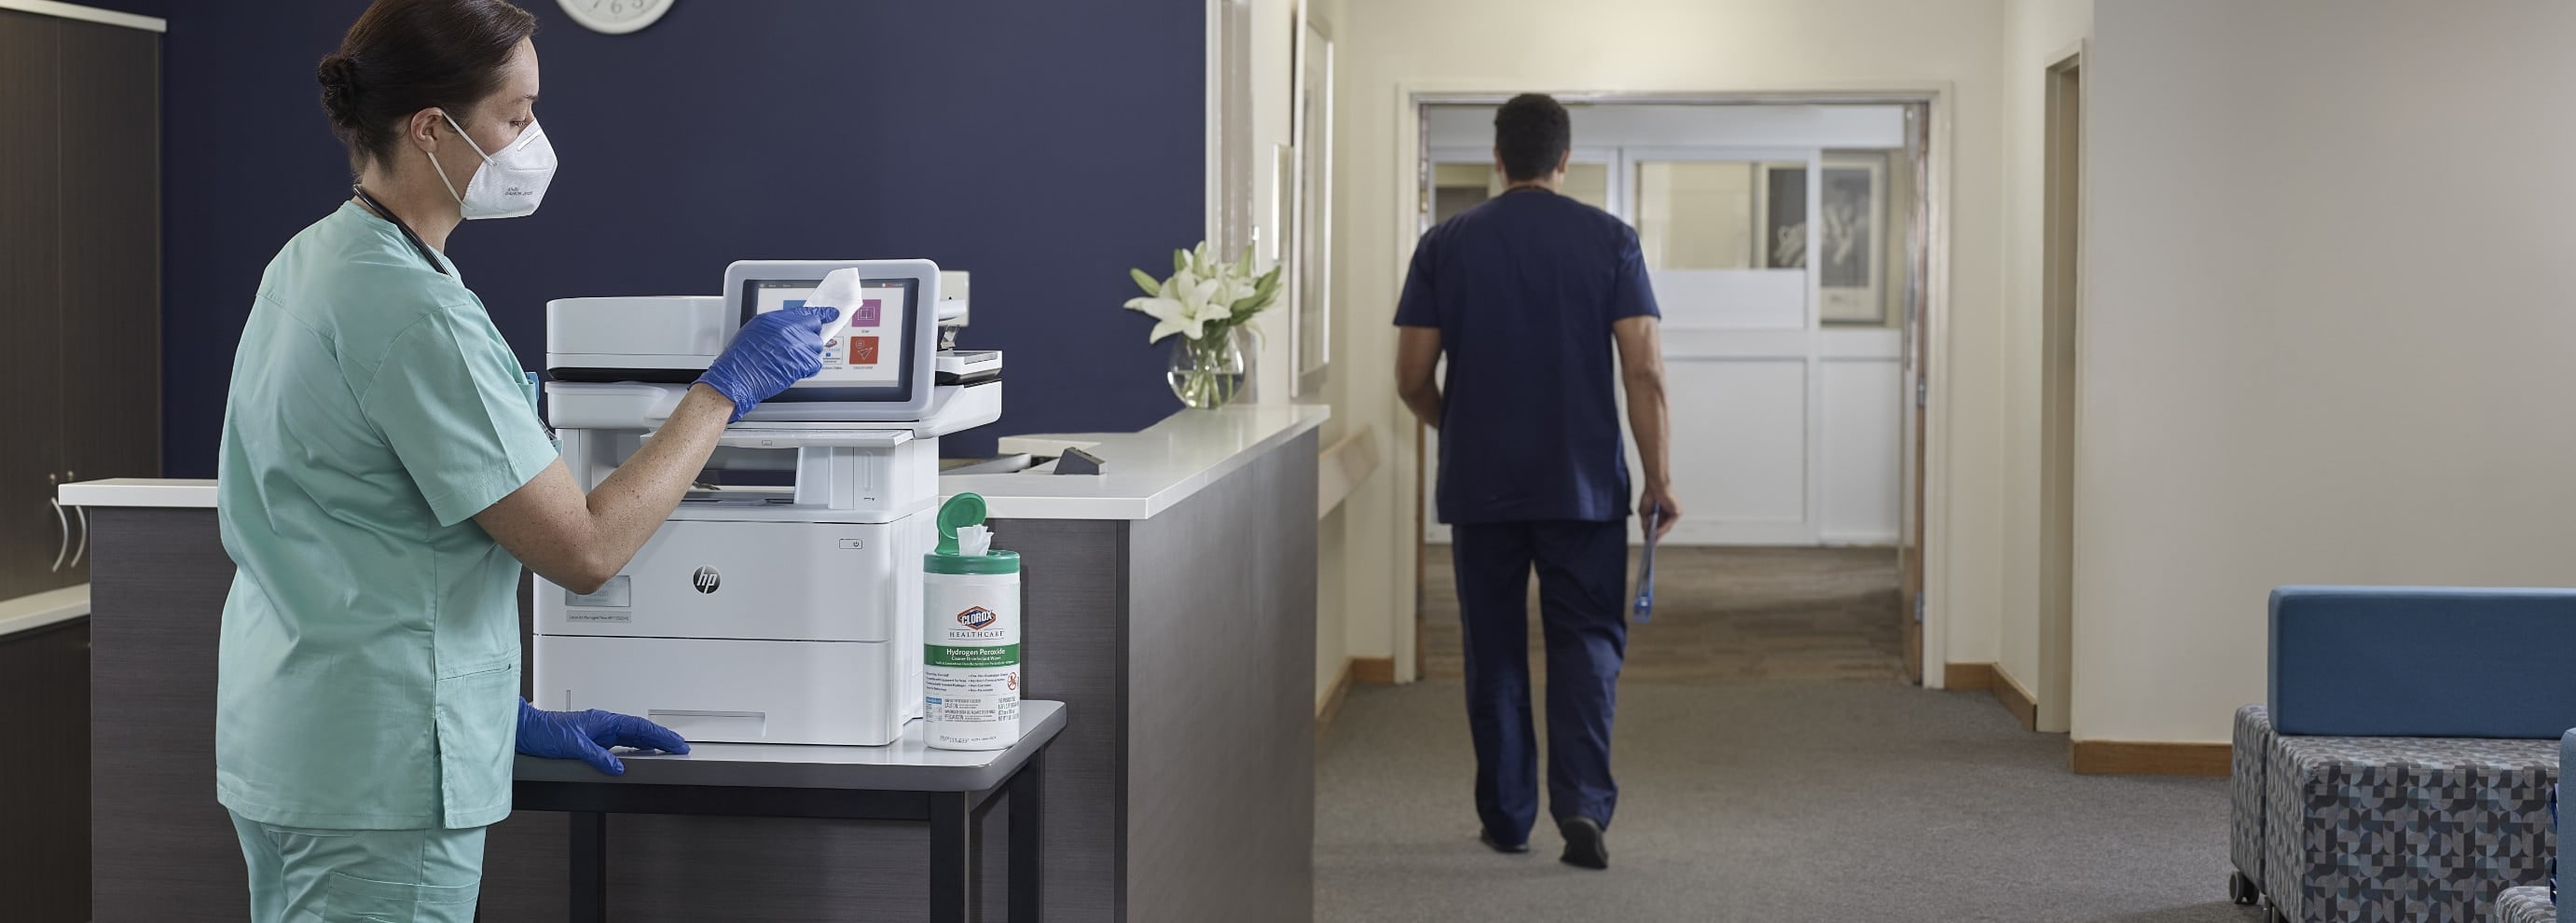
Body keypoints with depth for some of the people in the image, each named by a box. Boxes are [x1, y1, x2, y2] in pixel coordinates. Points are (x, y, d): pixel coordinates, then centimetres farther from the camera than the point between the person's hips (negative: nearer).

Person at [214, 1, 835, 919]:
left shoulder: (310, 260, 9)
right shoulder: (412, 312, -21)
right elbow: (585, 549, -19)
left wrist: (505, 712, 15)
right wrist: (727, 388, -9)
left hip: (281, 748, 10)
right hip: (377, 775, -10)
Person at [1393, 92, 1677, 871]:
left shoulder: (1445, 244, 0)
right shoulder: (1609, 239, -2)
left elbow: (1412, 378, 0)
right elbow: (1644, 370, -9)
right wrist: (1658, 477, -2)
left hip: (1480, 486, 1)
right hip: (1584, 485, -1)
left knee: (1494, 653, 11)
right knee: (1587, 645, 5)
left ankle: (1507, 818, 17)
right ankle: (1583, 806, -12)